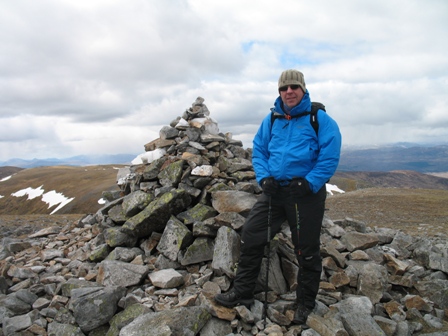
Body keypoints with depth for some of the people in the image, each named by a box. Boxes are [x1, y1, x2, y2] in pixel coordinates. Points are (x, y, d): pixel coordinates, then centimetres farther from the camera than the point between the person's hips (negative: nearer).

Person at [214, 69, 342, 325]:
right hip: (274, 190, 4)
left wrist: (308, 184, -20)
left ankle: (306, 304, 29)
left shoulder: (320, 119, -6)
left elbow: (330, 157, -12)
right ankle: (242, 293, 19)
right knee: (251, 236, 2)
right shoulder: (272, 119, 8)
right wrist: (264, 177, -6)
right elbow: (258, 149, 10)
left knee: (307, 251, 8)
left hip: (307, 193, -4)